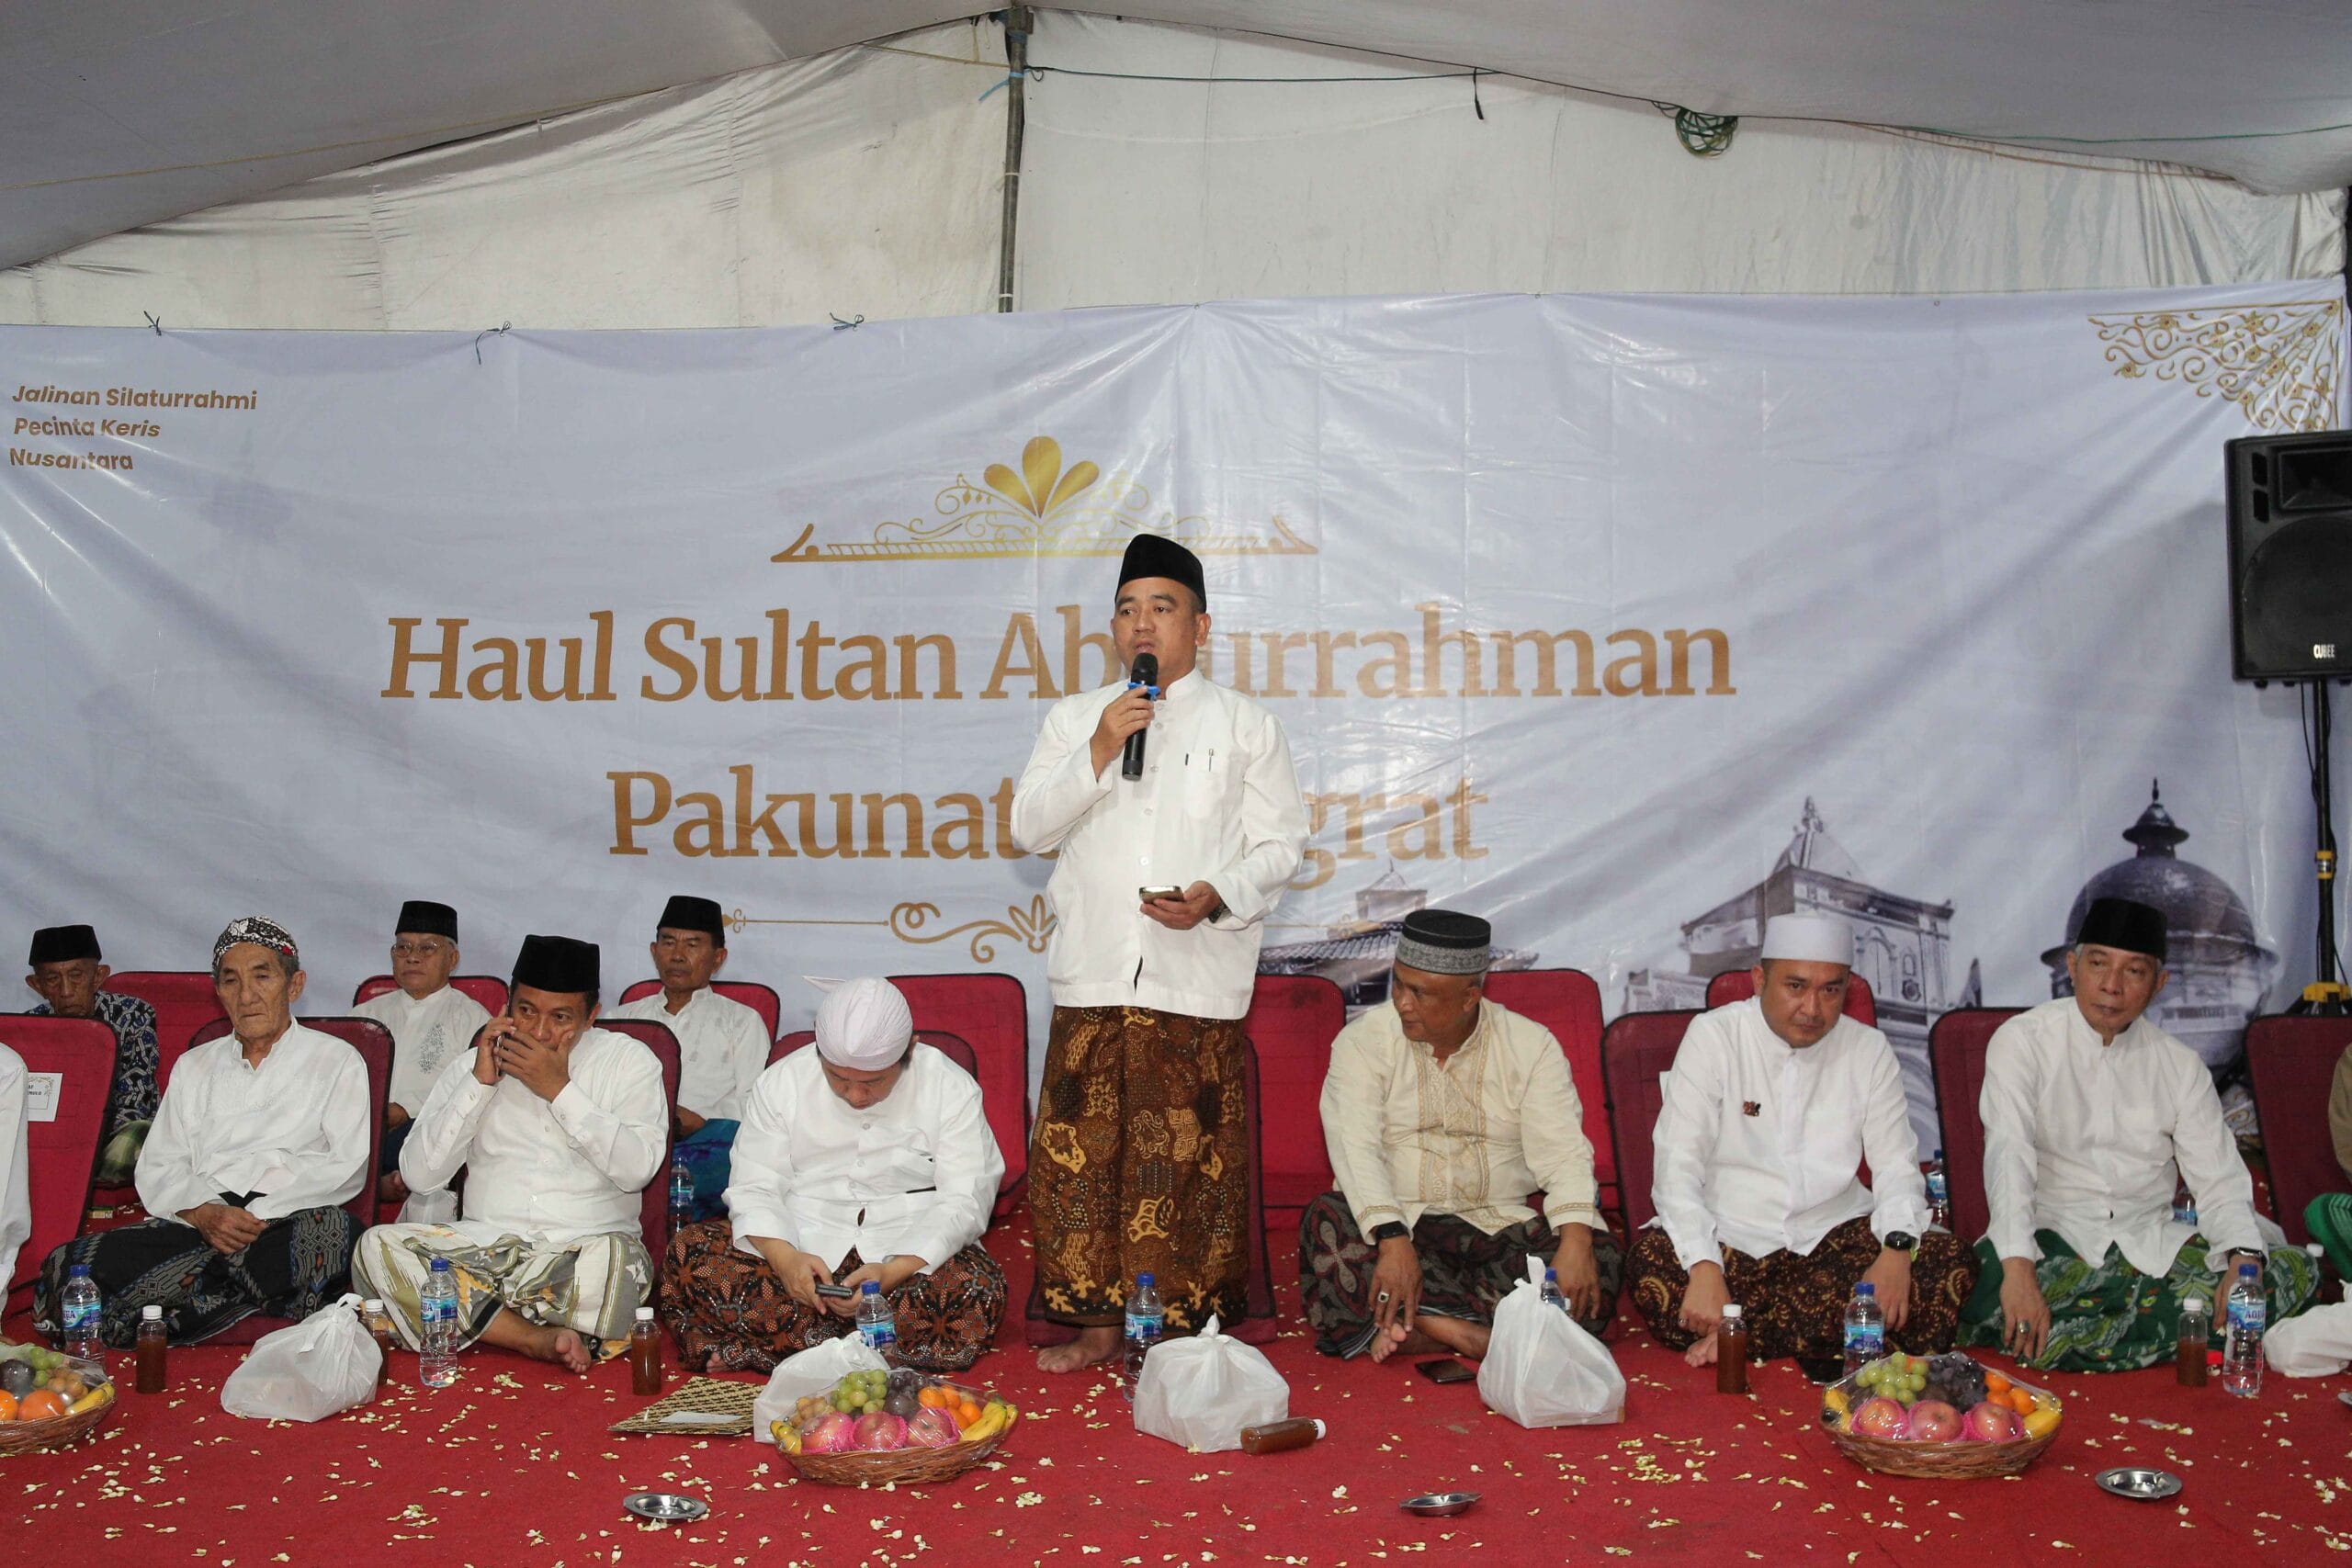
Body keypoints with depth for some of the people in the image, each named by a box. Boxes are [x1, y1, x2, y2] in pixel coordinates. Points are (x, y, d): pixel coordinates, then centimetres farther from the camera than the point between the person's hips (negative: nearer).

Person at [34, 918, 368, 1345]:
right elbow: (157, 1169, 14)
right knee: (65, 1269, -24)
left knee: (332, 1227, -40)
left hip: (288, 1223, -2)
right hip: (194, 1226, 3)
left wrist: (260, 1214, -13)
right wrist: (202, 1212, -9)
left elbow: (347, 1169, 1)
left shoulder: (336, 1061, 13)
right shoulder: (195, 1067, 24)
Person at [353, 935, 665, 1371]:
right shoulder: (471, 1065, 14)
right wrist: (480, 1083, -3)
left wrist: (560, 1090, -11)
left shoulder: (627, 1061, 7)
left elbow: (637, 1168, -8)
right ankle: (541, 1339, -24)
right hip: (485, 1245, 3)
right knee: (377, 1246, -24)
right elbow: (420, 1176, 4)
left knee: (617, 1258, -37)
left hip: (584, 1245, -3)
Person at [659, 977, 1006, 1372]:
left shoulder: (952, 1088, -3)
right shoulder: (782, 1082, 1)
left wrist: (893, 1272, -26)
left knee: (977, 1291, -35)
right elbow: (754, 1189, -3)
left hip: (914, 1252, -1)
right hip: (801, 1247, 1)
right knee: (690, 1252, -24)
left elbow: (964, 1201, -9)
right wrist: (784, 1257, -25)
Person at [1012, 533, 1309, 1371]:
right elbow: (1029, 827, 6)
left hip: (1199, 979, -2)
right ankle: (1097, 1323, 10)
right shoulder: (1073, 718, 16)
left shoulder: (1245, 725, 11)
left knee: (1191, 1158, -4)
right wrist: (1098, 752, -7)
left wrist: (1217, 896, -13)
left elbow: (1280, 843, 6)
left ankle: (1190, 1331, 6)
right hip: (1093, 976, 2)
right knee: (1080, 1151, -1)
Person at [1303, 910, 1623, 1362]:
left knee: (1598, 1255, -26)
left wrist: (1576, 1241, -25)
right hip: (1397, 1223, -1)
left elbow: (1563, 1154, -6)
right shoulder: (1362, 1042, -2)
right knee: (1326, 1221, -32)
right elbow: (1355, 1150, -15)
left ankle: (1417, 1324, -28)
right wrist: (1393, 1239, -31)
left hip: (1499, 1227, 2)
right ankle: (1470, 1335, -32)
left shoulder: (1531, 1046, 3)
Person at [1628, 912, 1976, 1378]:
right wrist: (1704, 1267, -28)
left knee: (1949, 1264, -24)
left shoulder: (1869, 1050, 6)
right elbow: (1678, 1168, -11)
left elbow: (1896, 1166, 5)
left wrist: (1897, 1248, -18)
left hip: (1834, 1235, 4)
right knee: (1654, 1267, -34)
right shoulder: (1713, 1037, -4)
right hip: (1732, 1238, -3)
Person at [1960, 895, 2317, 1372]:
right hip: (2052, 1240, -4)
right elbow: (2008, 1155, -16)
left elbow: (2219, 1177, 6)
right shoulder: (2023, 1041, -2)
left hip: (2153, 1242, 4)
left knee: (2295, 1272, -17)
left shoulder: (2181, 1065, 12)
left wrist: (2243, 1258, -16)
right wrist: (2017, 1267, -31)